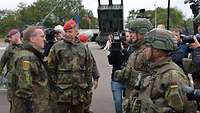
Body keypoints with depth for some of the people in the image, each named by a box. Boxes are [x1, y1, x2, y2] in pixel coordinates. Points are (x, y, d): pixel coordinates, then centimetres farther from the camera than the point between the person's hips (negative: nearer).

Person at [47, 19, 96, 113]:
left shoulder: (84, 48, 9)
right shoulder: (57, 47, -1)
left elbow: (89, 71, 12)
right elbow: (51, 69, -2)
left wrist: (89, 89, 8)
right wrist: (53, 87, -7)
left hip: (80, 92, 3)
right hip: (62, 92, -3)